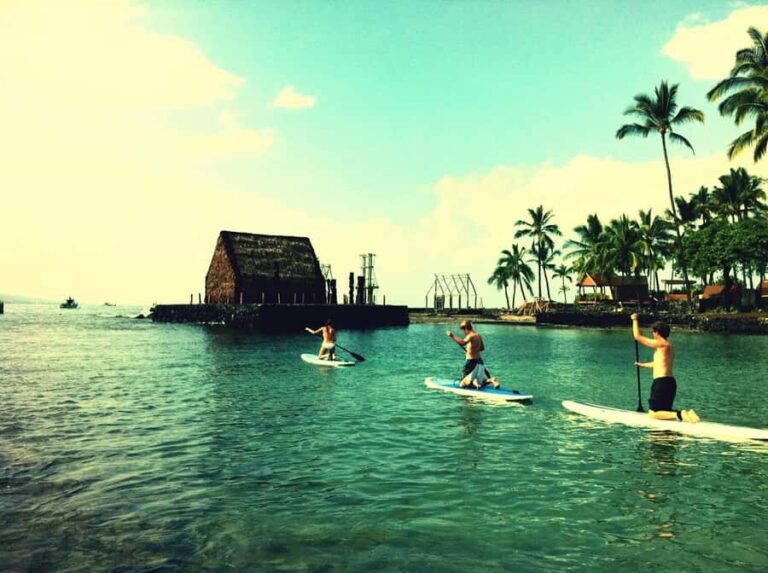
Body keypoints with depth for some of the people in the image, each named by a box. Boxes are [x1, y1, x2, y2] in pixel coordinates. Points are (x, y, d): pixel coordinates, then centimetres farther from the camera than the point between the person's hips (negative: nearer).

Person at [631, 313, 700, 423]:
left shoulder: (661, 344, -11)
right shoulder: (670, 346, 16)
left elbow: (638, 336, -8)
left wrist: (635, 320, 6)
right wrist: (643, 365, 46)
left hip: (661, 382, -9)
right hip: (670, 382, 9)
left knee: (653, 413, -7)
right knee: (664, 411, 19)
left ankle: (678, 415, -24)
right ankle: (685, 413, -1)